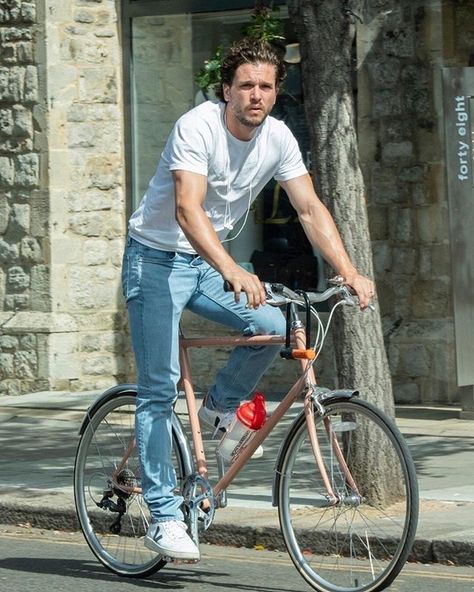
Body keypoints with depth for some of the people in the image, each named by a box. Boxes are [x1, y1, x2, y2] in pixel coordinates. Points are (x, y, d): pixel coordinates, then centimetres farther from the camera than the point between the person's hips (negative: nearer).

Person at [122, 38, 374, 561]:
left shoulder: (278, 139, -6)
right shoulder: (197, 128, -25)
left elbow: (310, 210, -6)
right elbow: (187, 208, -37)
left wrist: (349, 272, -20)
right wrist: (232, 272, -50)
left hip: (208, 263, 6)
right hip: (157, 259, -5)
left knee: (273, 326, -20)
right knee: (159, 388, -9)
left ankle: (220, 407, 8)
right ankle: (163, 518, -5)